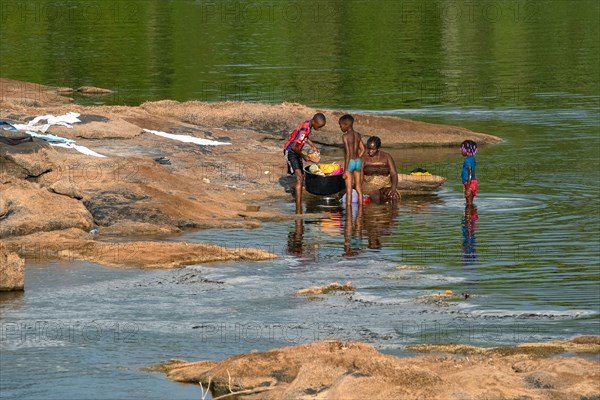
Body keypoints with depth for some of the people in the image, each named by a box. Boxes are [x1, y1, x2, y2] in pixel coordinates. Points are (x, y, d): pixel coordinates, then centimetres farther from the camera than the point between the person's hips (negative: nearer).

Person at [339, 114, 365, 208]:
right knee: (359, 188, 11)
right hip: (358, 162, 7)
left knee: (348, 190, -3)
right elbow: (362, 149, 9)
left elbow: (348, 153, -18)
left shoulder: (345, 136, -13)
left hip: (349, 162, -7)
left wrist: (345, 170, -17)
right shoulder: (357, 135, 7)